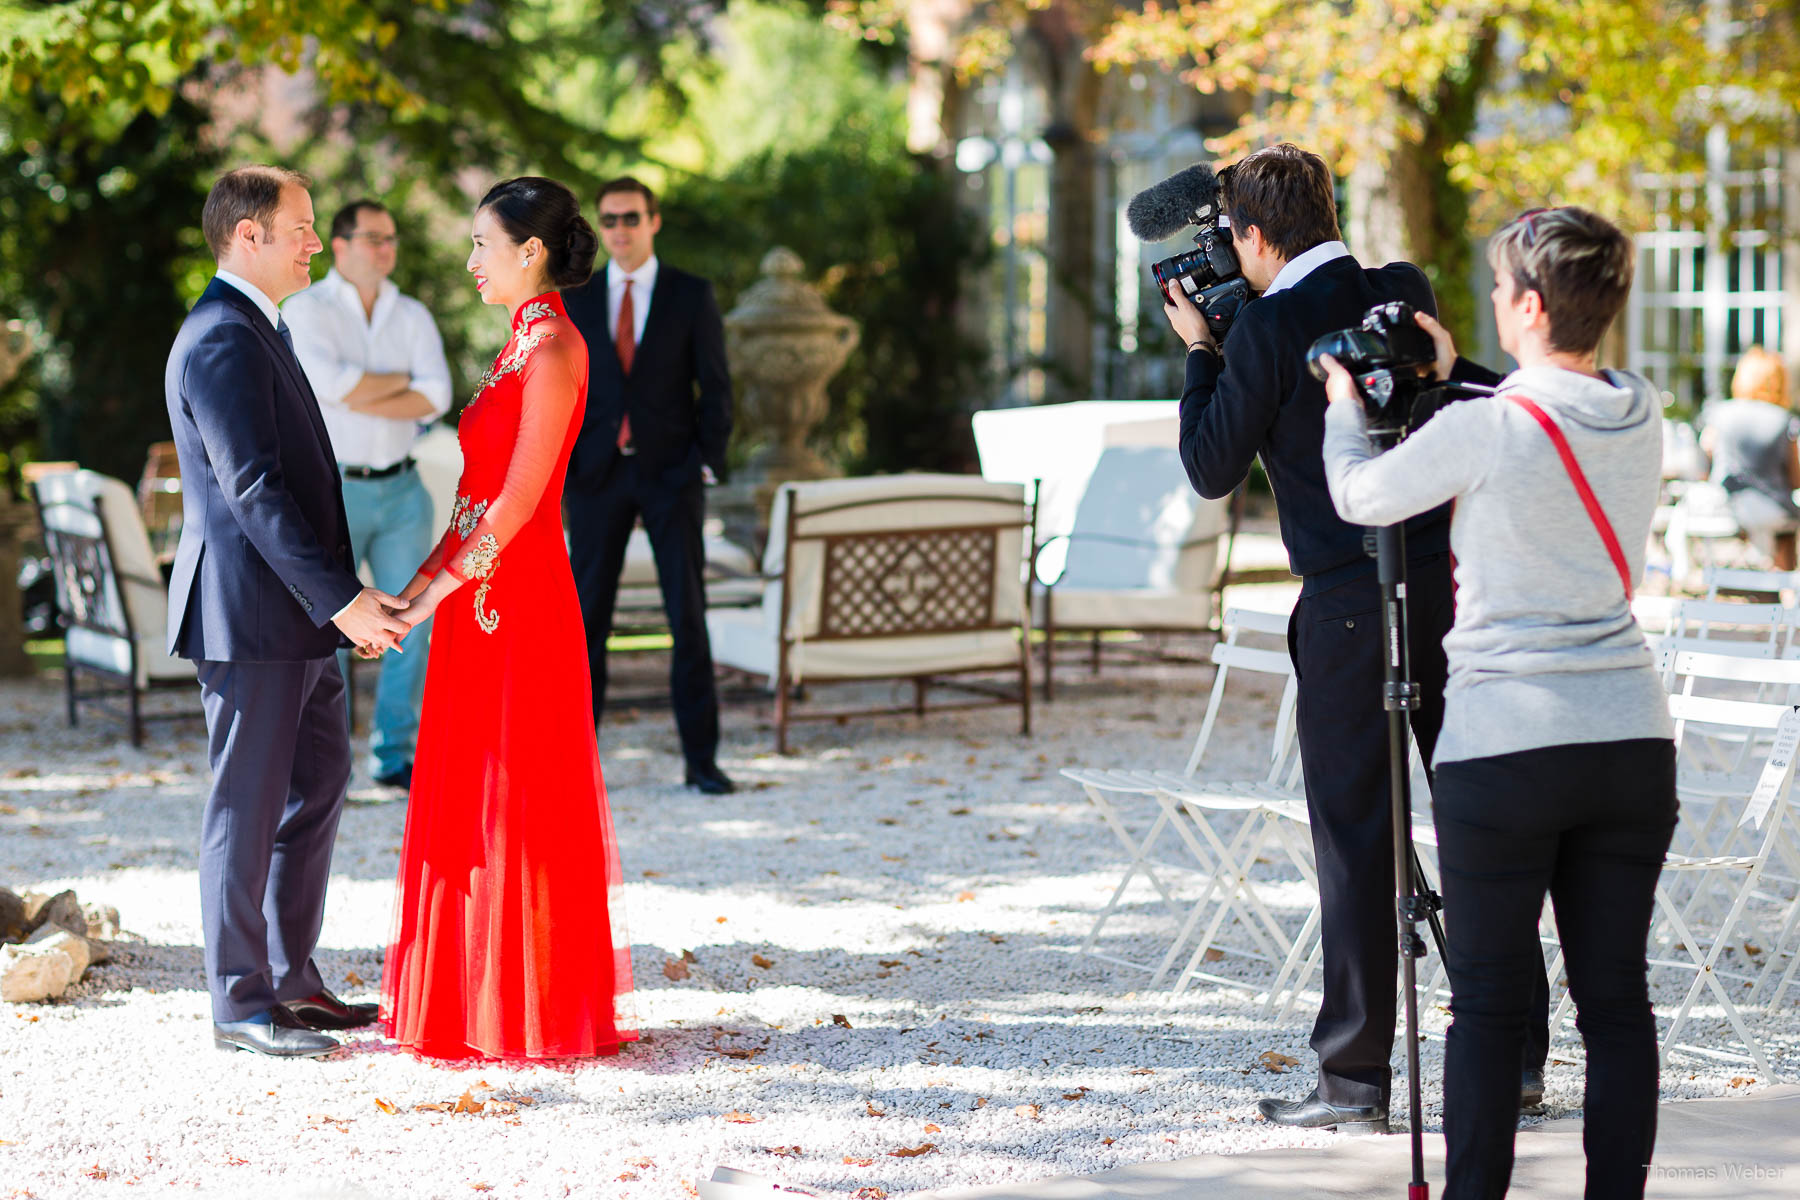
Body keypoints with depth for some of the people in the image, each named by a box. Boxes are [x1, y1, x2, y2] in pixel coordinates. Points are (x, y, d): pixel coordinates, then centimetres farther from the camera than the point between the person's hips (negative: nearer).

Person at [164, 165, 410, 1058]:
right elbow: (252, 490, -23)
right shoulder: (222, 341, -16)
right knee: (250, 807, -2)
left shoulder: (256, 331, 17)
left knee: (316, 789, 15)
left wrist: (342, 597, 18)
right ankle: (241, 1004, 7)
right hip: (250, 615, -10)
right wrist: (341, 599, -24)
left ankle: (291, 979, 24)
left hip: (297, 615, 10)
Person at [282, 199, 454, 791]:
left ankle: (395, 755, 11)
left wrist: (361, 399, -14)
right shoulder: (305, 310, -3)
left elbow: (436, 397, -5)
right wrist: (401, 380, -7)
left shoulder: (413, 316, 10)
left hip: (401, 490, 4)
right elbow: (330, 381, -20)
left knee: (413, 623, 2)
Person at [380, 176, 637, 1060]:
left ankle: (532, 1009, 4)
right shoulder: (519, 345, 16)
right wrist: (425, 579, 12)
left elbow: (521, 496, -18)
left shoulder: (554, 347, -13)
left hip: (518, 593, -10)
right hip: (480, 593, 10)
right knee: (471, 799, 12)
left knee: (515, 800, -3)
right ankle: (475, 995, 20)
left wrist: (443, 584, -17)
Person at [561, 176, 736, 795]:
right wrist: (558, 466, 1)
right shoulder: (576, 301, 9)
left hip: (672, 473, -2)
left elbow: (715, 387, 2)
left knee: (688, 615, -3)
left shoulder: (692, 297, 3)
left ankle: (701, 758, 2)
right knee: (587, 616, 1)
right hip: (598, 474, 2)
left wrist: (707, 464, -7)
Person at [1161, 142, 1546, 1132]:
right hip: (1446, 586, 6)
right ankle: (1513, 1057, 17)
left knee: (1356, 834, 0)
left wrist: (1198, 351, 8)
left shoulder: (1269, 327, -10)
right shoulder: (1403, 293, 8)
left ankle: (1355, 1077, 4)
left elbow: (1212, 469, -3)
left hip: (1352, 608, -6)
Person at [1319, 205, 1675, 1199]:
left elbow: (1359, 495, 4)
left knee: (1488, 1002, 3)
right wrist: (1451, 378, 26)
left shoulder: (1485, 428, -13)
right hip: (1632, 740, 5)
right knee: (1616, 997, 7)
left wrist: (1344, 398, 22)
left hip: (1504, 745, -5)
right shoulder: (1642, 417, 4)